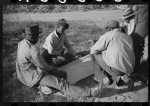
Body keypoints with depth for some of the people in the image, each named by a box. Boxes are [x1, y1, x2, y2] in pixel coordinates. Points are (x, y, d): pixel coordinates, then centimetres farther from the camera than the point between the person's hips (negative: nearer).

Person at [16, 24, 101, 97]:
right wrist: (55, 69, 3)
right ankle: (89, 92, -26)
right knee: (61, 83, -20)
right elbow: (44, 66, -16)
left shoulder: (22, 43, 2)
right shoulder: (33, 50, -27)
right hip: (33, 77, -11)